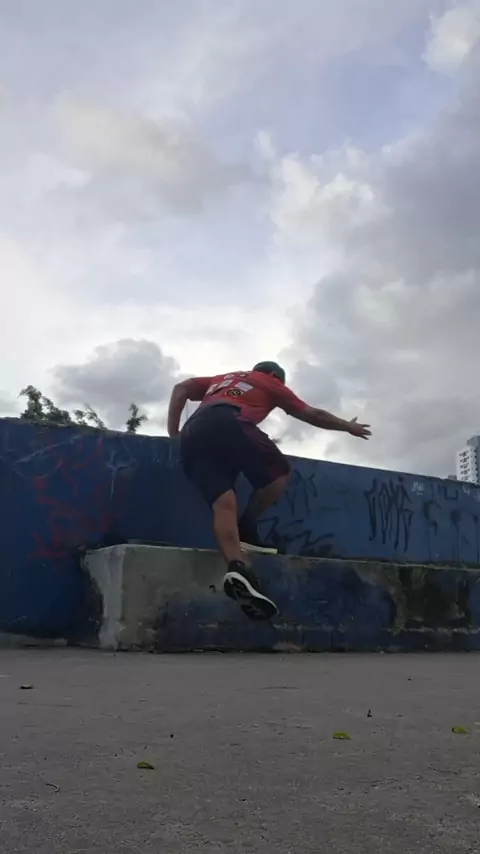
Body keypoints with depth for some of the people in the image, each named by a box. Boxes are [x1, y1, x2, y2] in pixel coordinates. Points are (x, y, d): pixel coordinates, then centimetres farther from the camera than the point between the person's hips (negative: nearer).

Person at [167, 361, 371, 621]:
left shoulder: (220, 380, 40)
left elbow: (180, 389, 27)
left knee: (224, 504, -9)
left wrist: (173, 434, 24)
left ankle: (237, 568, -32)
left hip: (192, 434, 5)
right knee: (279, 471, 14)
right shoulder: (270, 383, 28)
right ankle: (246, 530, -3)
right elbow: (312, 415, 34)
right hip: (228, 424, -5)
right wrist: (348, 426, 48)